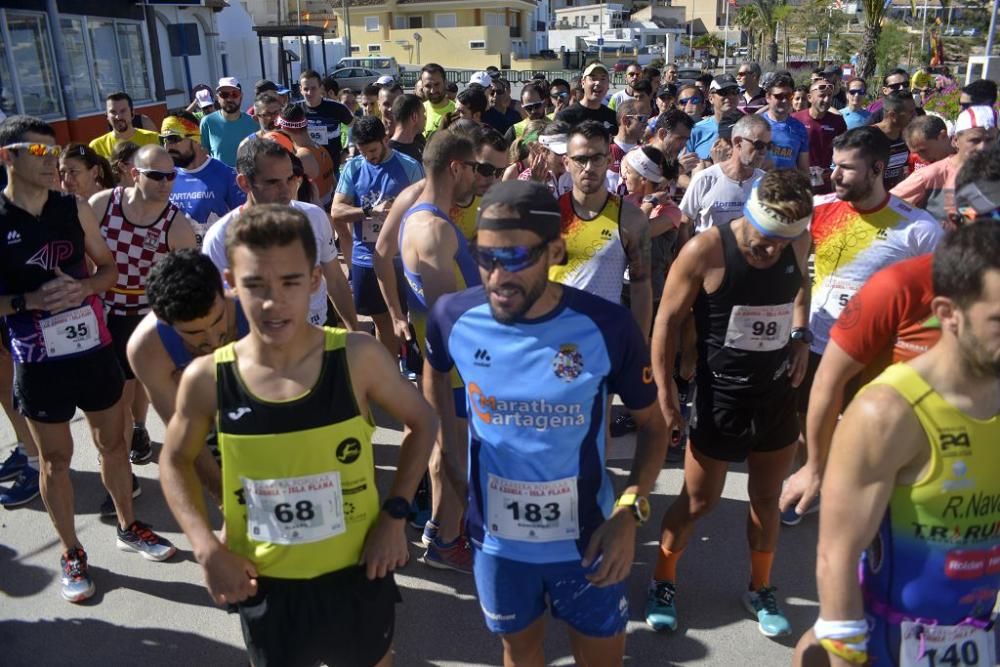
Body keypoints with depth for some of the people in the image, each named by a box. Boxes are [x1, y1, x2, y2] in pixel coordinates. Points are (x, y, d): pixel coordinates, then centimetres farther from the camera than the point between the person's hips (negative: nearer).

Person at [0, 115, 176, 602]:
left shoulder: (75, 208, 0)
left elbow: (108, 267, 8)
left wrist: (84, 287, -12)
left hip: (94, 349, 3)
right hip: (39, 362, -3)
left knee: (113, 442, 15)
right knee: (56, 458, 10)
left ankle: (128, 527, 35)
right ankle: (71, 554, 26)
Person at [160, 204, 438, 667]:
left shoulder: (357, 357, -19)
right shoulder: (206, 378, -15)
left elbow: (422, 423, -2)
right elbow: (176, 461, 4)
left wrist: (394, 515, -9)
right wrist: (207, 548, -7)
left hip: (356, 575, 0)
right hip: (262, 586, 1)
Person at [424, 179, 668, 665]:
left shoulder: (608, 328, -21)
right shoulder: (454, 317, -15)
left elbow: (652, 425, -7)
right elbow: (435, 372, 10)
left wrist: (631, 511, -19)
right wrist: (449, 443, 4)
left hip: (585, 537, -1)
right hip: (497, 537, 2)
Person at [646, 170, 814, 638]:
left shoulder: (798, 244, -5)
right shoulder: (705, 251, -19)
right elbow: (668, 321, -11)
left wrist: (800, 335, 3)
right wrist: (665, 394, -11)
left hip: (778, 392, 4)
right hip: (720, 395, -4)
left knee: (767, 499, 16)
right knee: (698, 501, 7)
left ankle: (760, 590, 37)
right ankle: (662, 582, 30)